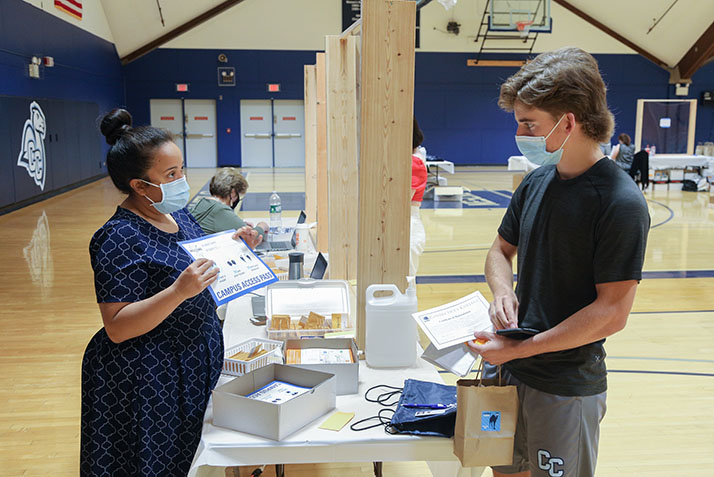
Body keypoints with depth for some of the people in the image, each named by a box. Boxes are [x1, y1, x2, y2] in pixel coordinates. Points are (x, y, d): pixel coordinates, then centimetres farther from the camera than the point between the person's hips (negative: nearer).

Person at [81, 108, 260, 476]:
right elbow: (117, 327, -25)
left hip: (196, 369, 8)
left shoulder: (178, 215, 5)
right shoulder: (119, 238, -21)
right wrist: (179, 292, -36)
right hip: (148, 383, -8)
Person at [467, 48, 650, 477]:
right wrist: (503, 291, -7)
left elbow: (612, 313, -21)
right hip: (508, 372, 6)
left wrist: (519, 349, -21)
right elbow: (502, 250, 15)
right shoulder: (537, 183, 2)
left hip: (567, 387, -6)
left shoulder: (620, 202, -19)